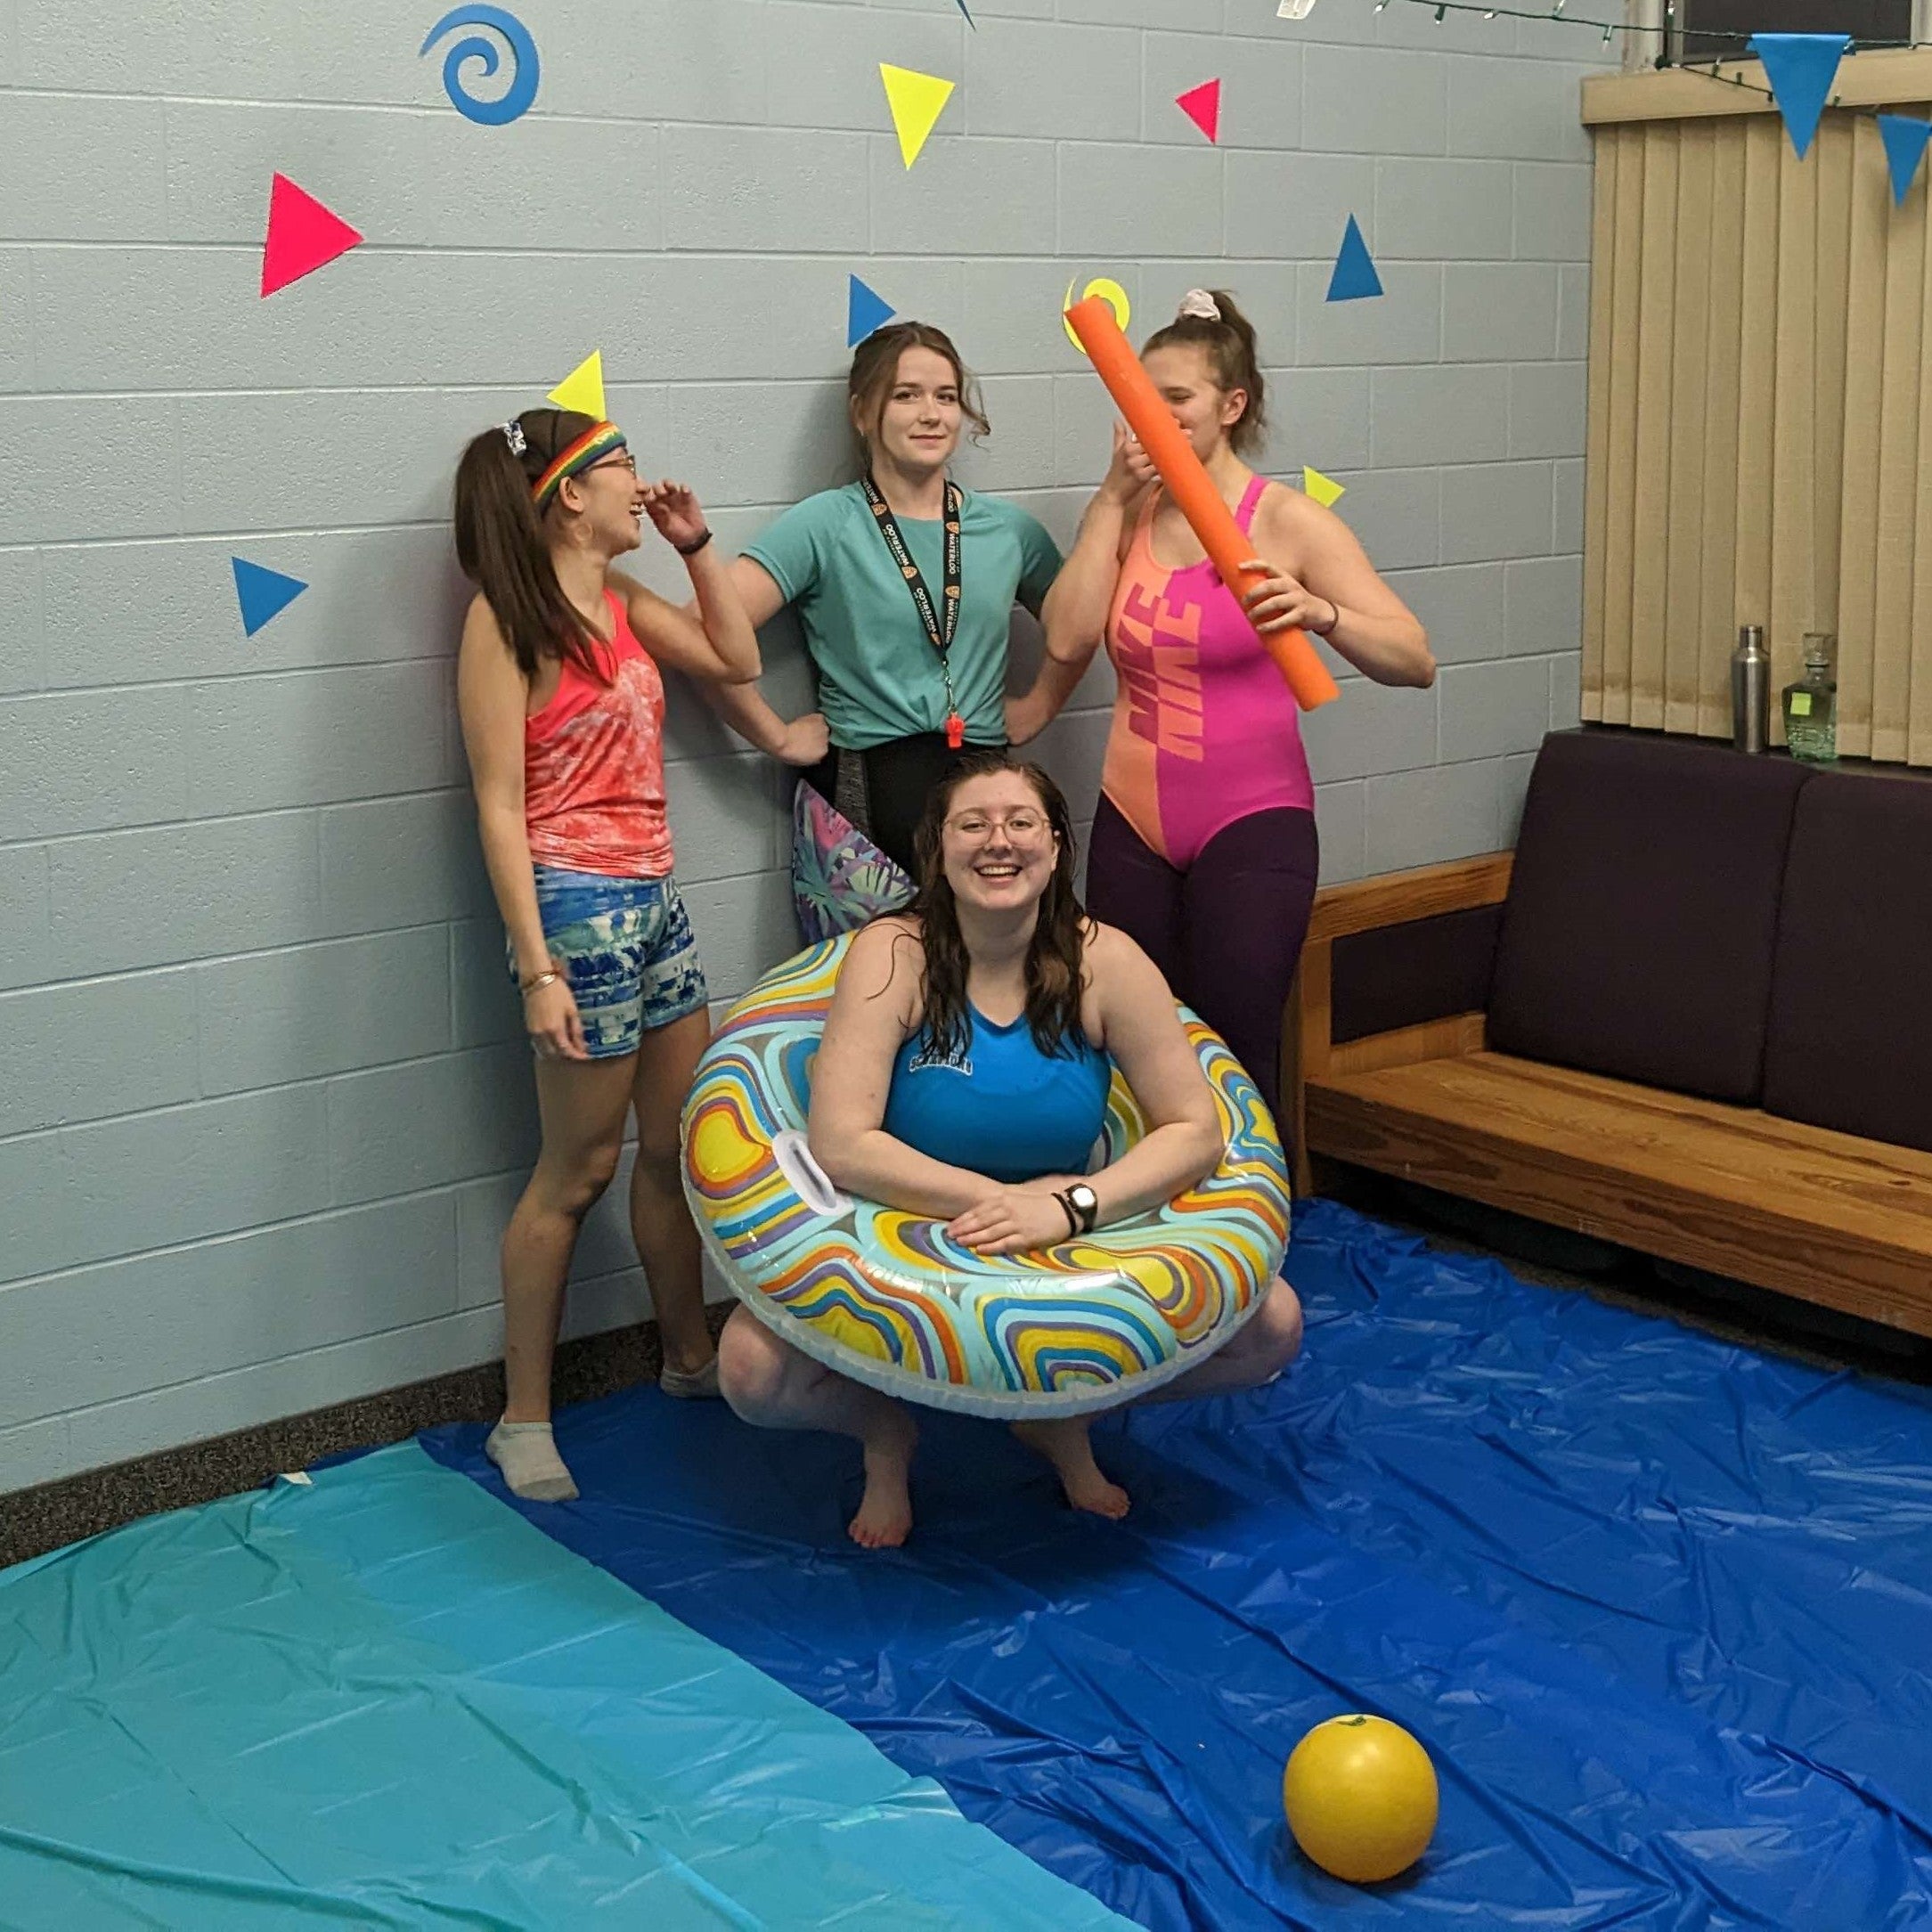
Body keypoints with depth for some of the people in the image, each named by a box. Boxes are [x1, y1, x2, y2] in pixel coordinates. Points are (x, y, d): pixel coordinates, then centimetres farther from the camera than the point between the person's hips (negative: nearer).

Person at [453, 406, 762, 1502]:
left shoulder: (624, 605, 9)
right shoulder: (509, 620, -13)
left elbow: (738, 660, 21)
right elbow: (500, 806, -16)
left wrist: (696, 544, 11)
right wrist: (538, 970, -21)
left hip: (655, 898, 8)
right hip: (577, 904, -8)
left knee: (682, 1142, 15)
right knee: (580, 1167, 0)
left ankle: (690, 1358, 32)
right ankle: (526, 1418, 12)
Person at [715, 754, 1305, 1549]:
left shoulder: (1103, 962, -13)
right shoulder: (895, 955, -18)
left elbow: (1196, 1131, -13)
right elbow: (842, 1146, -26)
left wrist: (1072, 1206, -29)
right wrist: (1002, 1200, -30)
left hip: (1073, 1247, 2)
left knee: (1272, 1325, -14)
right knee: (751, 1369, -28)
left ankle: (1065, 1412, 13)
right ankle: (885, 1432, 9)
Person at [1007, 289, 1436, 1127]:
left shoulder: (1287, 519, -6)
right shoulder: (1128, 514, 8)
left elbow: (1415, 660, -14)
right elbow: (1068, 640, -8)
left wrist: (1321, 612, -33)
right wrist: (1112, 497, -7)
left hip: (1251, 825, -4)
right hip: (1132, 823, 4)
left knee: (1234, 1062, -8)